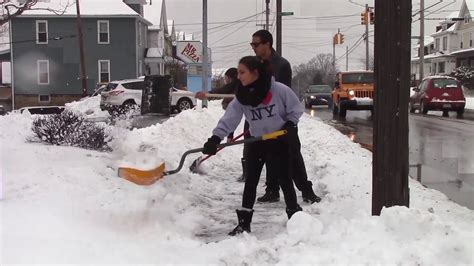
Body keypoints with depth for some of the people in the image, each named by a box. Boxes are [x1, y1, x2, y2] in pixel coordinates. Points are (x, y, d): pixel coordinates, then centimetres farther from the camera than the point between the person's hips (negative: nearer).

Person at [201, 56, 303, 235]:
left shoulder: (279, 89, -19)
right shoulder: (241, 97, -10)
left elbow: (296, 108, -6)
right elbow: (229, 118, -18)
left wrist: (289, 125, -19)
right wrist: (215, 139, -30)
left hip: (278, 142, -3)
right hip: (256, 142, 3)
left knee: (284, 179, 4)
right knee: (250, 180, 3)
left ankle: (295, 215, 21)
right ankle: (244, 222, 9)